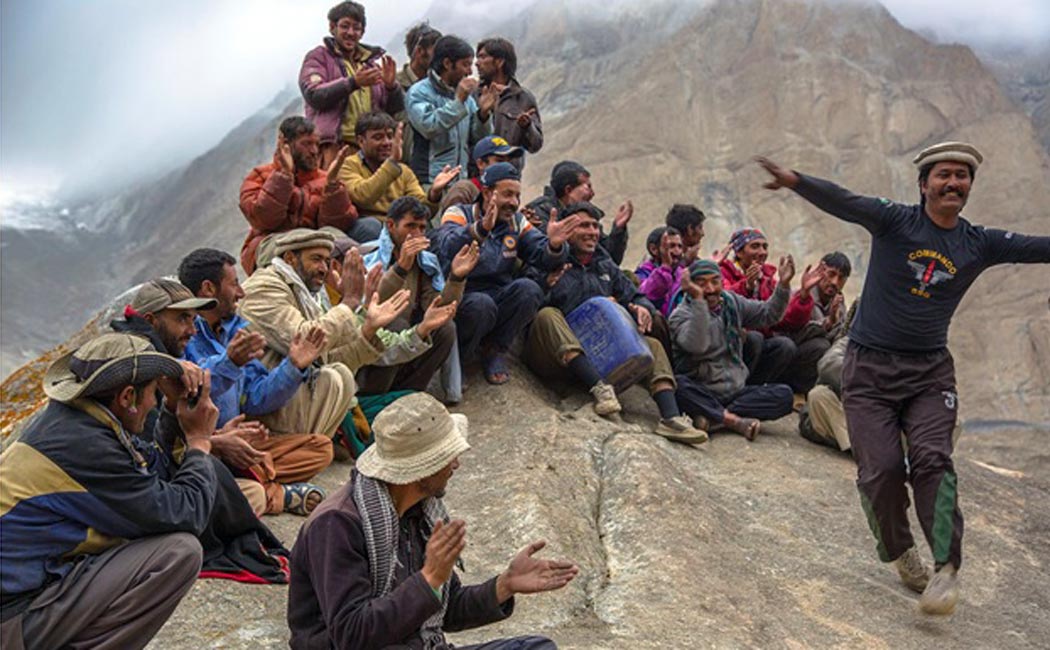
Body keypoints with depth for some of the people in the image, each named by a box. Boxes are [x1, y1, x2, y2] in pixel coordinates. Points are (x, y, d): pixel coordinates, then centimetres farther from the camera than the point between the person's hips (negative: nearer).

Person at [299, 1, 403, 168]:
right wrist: (353, 82, -18)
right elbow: (314, 95, -9)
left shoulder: (373, 62, 21)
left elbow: (396, 109, 17)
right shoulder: (318, 57, 9)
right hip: (332, 146, -4)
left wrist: (391, 85, -5)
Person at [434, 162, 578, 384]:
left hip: (499, 300, 5)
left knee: (529, 289, -23)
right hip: (460, 300, -4)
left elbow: (544, 258, -3)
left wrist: (554, 245, -27)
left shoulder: (517, 222, 11)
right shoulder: (459, 214, -4)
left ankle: (494, 350, -4)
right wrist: (481, 228, -45)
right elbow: (448, 249, -28)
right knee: (481, 303, -36)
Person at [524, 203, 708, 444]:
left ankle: (670, 417, -21)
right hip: (554, 358, -5)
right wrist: (545, 288, -31)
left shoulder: (606, 266, 21)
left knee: (652, 345, -2)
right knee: (548, 316, -33)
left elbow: (633, 295, 21)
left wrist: (642, 307, -3)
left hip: (596, 355, 6)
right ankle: (599, 387, -44)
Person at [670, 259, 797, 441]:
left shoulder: (731, 302, 12)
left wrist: (783, 285, 3)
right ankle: (734, 420, -31)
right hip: (701, 395, -5)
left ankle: (712, 416, -25)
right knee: (678, 385, -37)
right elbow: (696, 345, -27)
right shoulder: (681, 314, -7)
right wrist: (698, 300, -32)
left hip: (736, 391, 5)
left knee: (783, 395, -17)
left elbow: (768, 314, 17)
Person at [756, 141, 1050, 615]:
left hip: (930, 371, 2)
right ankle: (900, 553, 19)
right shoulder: (894, 221, -6)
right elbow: (844, 203, -22)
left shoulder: (981, 244, 5)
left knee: (932, 459, -16)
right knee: (881, 469, -5)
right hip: (869, 367, -2)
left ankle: (946, 568, -11)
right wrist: (795, 181, -40)